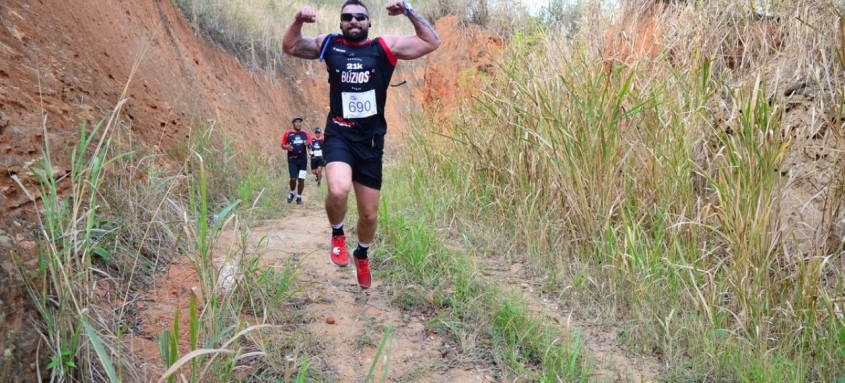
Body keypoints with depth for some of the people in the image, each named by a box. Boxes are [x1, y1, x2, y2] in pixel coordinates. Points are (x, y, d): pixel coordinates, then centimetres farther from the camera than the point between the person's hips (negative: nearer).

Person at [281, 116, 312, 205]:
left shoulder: (305, 134, 8)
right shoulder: (288, 133, 5)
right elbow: (282, 145, 9)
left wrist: (308, 144, -15)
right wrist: (286, 147, -14)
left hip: (303, 160, 2)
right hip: (292, 160, -2)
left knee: (301, 179, 2)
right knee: (293, 178, -9)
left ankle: (299, 197, 17)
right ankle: (292, 192, 19)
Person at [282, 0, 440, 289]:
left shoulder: (386, 46, 1)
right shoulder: (328, 44, 5)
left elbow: (432, 43, -3)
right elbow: (290, 47, 12)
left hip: (371, 140, 1)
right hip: (339, 135, -1)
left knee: (369, 214, 10)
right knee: (338, 190, -32)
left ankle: (362, 255, 43)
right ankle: (337, 235, 2)